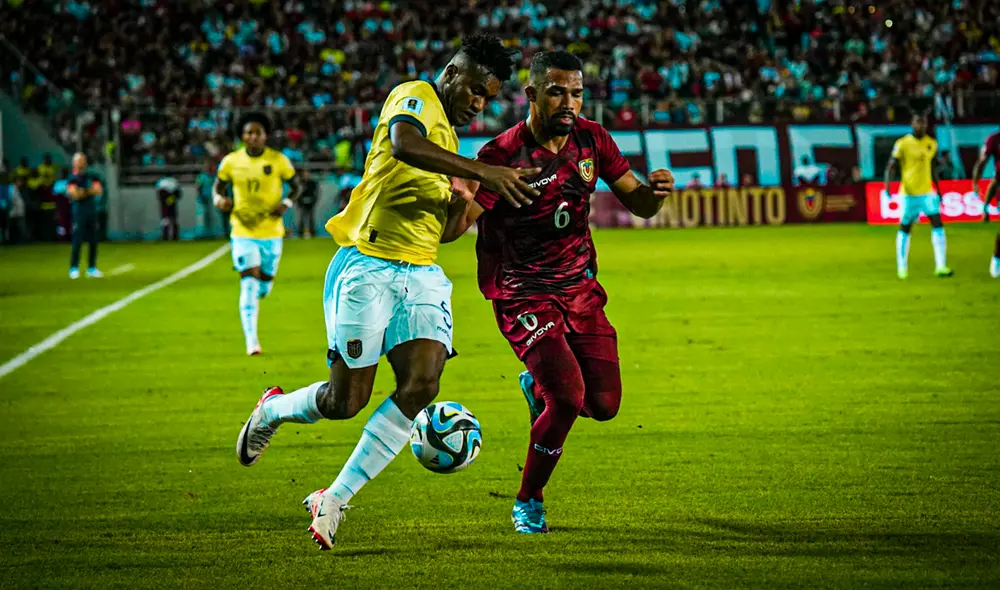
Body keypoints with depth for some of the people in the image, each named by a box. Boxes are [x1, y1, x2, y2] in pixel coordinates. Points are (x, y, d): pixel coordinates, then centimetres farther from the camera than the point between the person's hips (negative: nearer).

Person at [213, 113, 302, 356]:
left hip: (271, 233, 1)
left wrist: (286, 204, -14)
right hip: (243, 233, -1)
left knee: (264, 287, 10)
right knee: (249, 283, -14)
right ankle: (251, 341, -14)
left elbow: (296, 186, 6)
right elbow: (218, 187, 10)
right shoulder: (231, 162, -3)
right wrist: (220, 200, -13)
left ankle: (250, 301, 48)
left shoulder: (278, 160, -4)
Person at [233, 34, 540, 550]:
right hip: (368, 266, -7)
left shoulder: (447, 136, 21)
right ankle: (273, 410, 30)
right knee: (346, 400, -5)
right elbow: (403, 144, -30)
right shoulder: (415, 97, -5)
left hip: (421, 275, 8)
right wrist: (482, 171, -34)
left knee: (422, 382, -15)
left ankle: (334, 501, -6)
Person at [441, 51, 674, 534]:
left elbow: (637, 204, 5)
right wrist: (461, 201, -44)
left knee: (604, 404, -2)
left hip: (579, 287, 5)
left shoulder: (591, 139, -2)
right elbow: (449, 233, -21)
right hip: (523, 295, -5)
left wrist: (654, 190, -19)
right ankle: (528, 503, 3)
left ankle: (537, 384, 33)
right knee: (568, 397, -20)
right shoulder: (502, 155, -18)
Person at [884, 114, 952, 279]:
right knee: (905, 228, 4)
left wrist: (938, 190, 21)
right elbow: (891, 165, -8)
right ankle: (902, 267, 16)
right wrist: (888, 184, -24)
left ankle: (940, 266, -9)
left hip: (927, 191, 4)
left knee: (937, 224, -8)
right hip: (909, 192, -4)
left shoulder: (931, 144, 8)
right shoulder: (903, 143, -8)